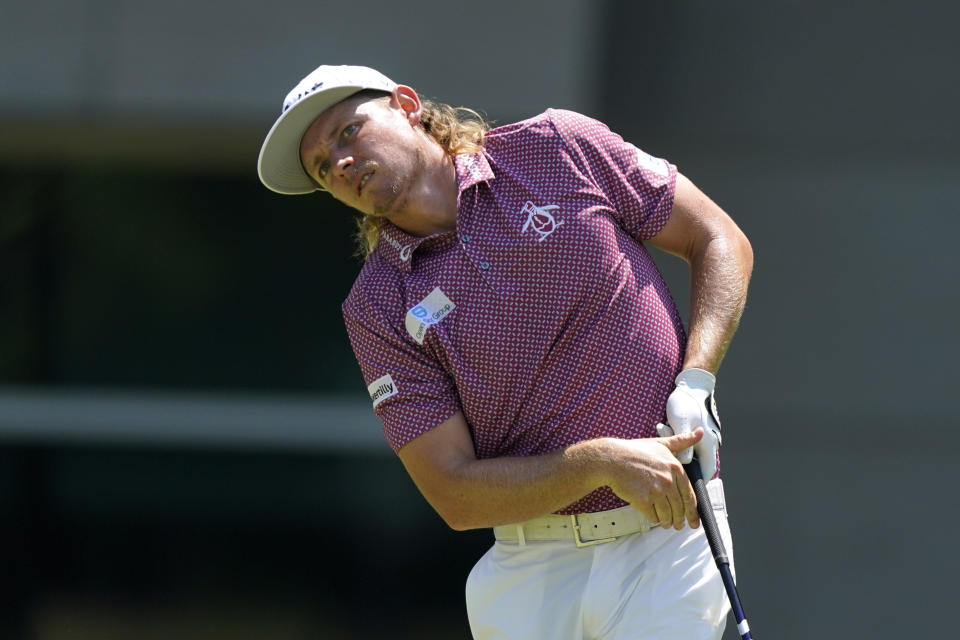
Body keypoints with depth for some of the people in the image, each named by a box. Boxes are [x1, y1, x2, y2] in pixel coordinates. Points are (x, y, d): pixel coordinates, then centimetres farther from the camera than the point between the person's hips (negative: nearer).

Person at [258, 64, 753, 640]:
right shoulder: (378, 309, 2)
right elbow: (456, 495, -3)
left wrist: (695, 382, -8)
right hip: (530, 568, 2)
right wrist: (602, 462, -17)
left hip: (668, 538, -2)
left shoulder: (559, 149, 2)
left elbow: (721, 240, 9)